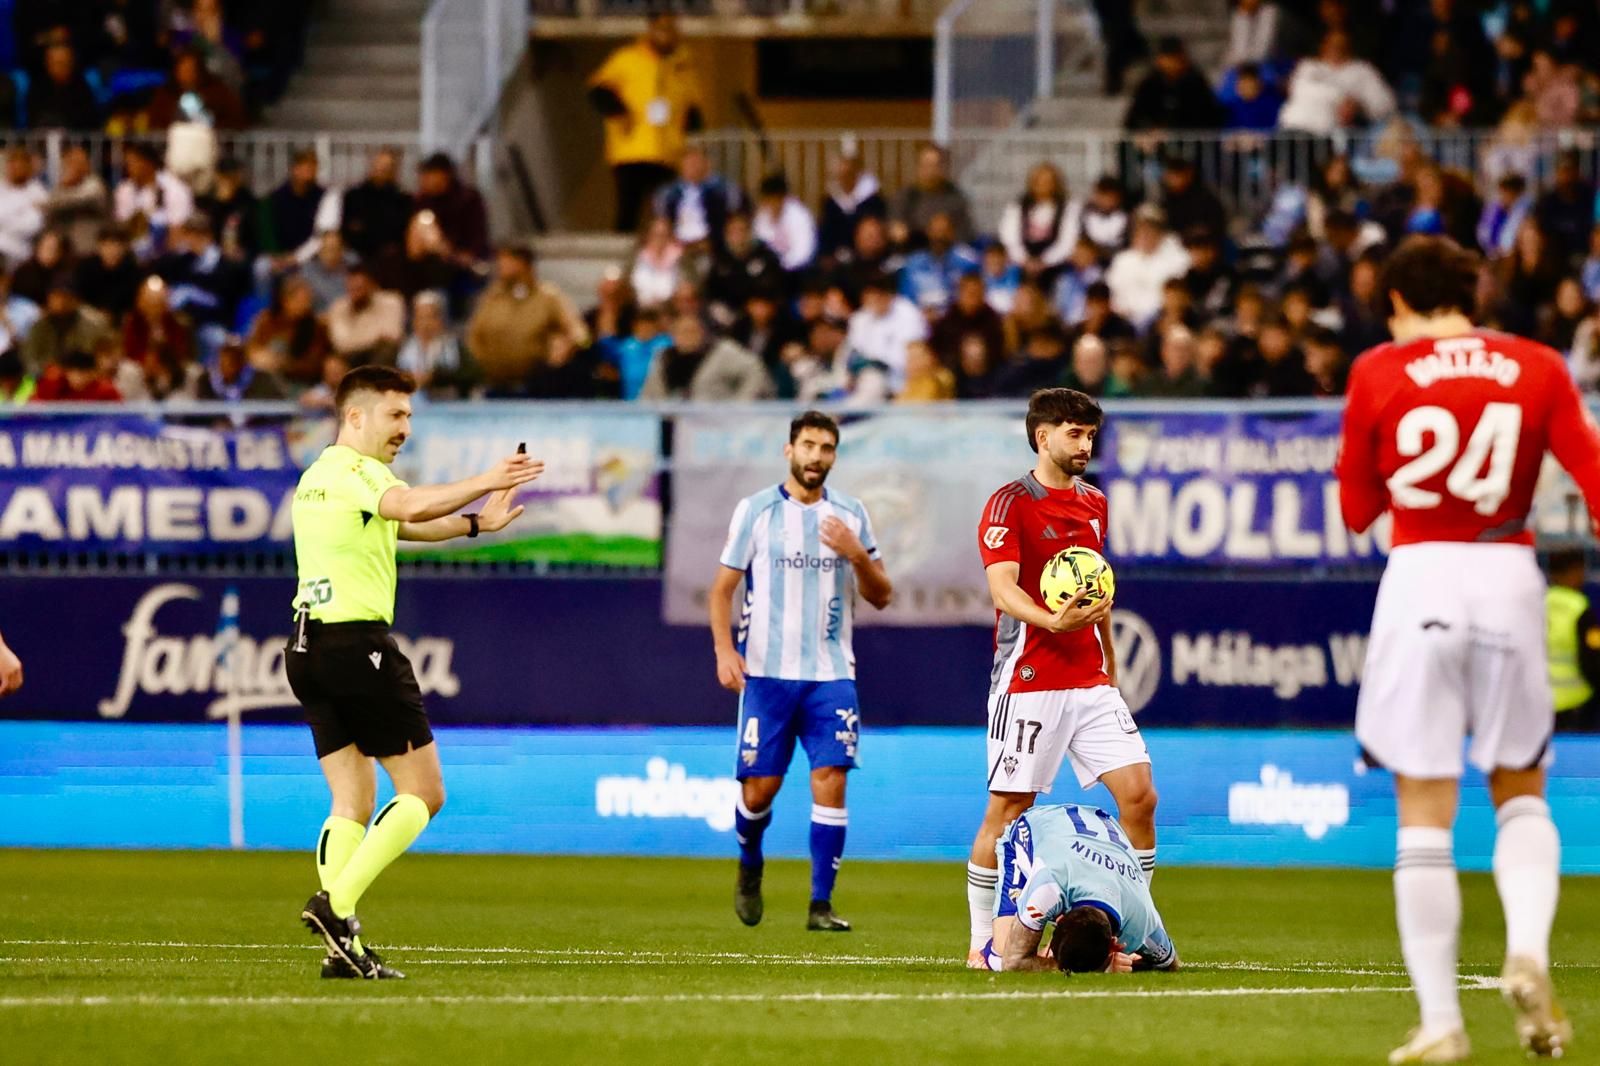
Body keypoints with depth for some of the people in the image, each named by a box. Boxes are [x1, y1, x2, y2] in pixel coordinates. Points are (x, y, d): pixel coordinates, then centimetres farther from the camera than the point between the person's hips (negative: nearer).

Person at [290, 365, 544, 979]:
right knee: (423, 792, -3)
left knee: (353, 802, 8)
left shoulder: (317, 477, 23)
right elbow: (411, 506, -27)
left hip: (307, 646, 9)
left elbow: (400, 524, 35)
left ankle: (342, 946, -2)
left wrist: (476, 523, 31)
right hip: (358, 641, -9)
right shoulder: (352, 469, -7)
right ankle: (338, 902, -16)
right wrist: (488, 481, -24)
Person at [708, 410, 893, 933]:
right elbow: (723, 587, 4)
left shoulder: (850, 515, 8)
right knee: (759, 788, 0)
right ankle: (750, 865, 31)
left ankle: (821, 904, -7)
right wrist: (725, 649, -11)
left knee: (830, 781, -11)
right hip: (767, 672, -1)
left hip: (831, 674, 1)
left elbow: (881, 596, 9)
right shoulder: (755, 511, 2)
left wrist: (857, 555, -10)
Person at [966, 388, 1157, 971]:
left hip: (1090, 681, 6)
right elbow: (1004, 590, -19)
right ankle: (981, 941, 10)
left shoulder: (1093, 503, 15)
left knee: (1139, 795, -4)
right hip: (1027, 681, -6)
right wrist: (1053, 622, -36)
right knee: (1008, 810, -1)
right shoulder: (1010, 504, -7)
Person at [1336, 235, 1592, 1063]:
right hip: (1510, 581, 1)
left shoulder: (1378, 373, 2)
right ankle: (1528, 951, -10)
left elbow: (1357, 510, 9)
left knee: (1423, 815, 3)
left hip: (1419, 580, -1)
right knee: (1520, 792, 16)